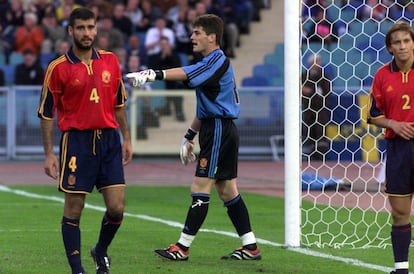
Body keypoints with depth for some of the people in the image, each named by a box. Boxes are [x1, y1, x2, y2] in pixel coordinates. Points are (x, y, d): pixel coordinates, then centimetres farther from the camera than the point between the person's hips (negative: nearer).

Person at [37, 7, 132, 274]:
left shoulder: (110, 61, 8)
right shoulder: (58, 68, -4)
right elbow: (46, 113, -2)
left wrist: (126, 139, 15)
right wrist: (49, 154, -6)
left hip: (109, 140, 3)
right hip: (76, 140, -3)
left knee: (116, 208, -1)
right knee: (73, 209, -1)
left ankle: (101, 251, 26)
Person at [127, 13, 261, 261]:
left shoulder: (218, 60, -13)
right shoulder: (211, 63, 19)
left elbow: (186, 73, -31)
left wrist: (153, 75, -42)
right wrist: (189, 136, 25)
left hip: (219, 131, -10)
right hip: (218, 130, 10)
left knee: (201, 189, -8)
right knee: (227, 190, 11)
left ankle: (183, 247, -6)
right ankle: (250, 247, 13)